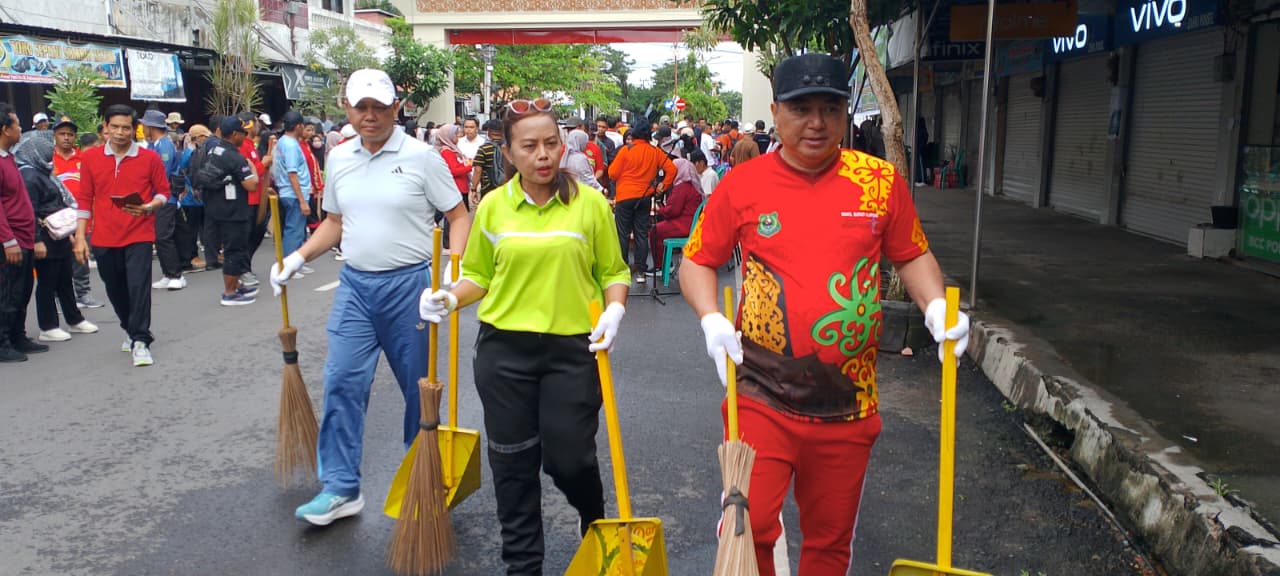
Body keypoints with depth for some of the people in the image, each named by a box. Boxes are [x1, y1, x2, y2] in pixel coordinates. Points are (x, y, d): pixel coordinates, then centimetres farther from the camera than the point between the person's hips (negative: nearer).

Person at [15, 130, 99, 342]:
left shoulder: (44, 172, 15)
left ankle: (74, 320, 27)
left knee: (65, 280, 17)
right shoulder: (29, 176, -15)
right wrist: (37, 241, -23)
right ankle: (48, 327, 8)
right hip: (45, 240, -10)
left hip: (59, 236, 10)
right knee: (46, 283, 0)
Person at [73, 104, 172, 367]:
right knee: (115, 291, 13)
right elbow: (85, 200, 6)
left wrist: (149, 207, -17)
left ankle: (140, 342, -5)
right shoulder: (91, 158, 3)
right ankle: (131, 330, 33)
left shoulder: (150, 158, -2)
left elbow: (163, 192, 5)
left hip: (139, 236, -3)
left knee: (139, 287, -11)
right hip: (104, 239, 3)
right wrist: (80, 236, 2)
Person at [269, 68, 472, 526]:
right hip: (355, 284, 4)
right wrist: (298, 257, 5)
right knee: (341, 382, -2)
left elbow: (459, 216, -5)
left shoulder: (420, 156, -7)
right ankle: (340, 488, 7)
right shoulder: (338, 159, 8)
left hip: (409, 283, -4)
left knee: (419, 386, 8)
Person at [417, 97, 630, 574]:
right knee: (512, 463, 11)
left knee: (568, 458, 3)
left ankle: (594, 518, 38)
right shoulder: (493, 206, 1)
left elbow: (612, 271, 3)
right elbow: (480, 275, 9)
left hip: (573, 348, -2)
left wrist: (615, 310, -15)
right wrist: (450, 299, -9)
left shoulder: (589, 202, -4)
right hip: (504, 350, 2)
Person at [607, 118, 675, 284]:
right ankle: (640, 271, 6)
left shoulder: (626, 150, -11)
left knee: (623, 234, 6)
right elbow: (671, 169, -2)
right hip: (645, 196, 3)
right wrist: (663, 186, 5)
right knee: (642, 233, 7)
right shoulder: (655, 152, -1)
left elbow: (613, 173, -8)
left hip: (625, 196, -3)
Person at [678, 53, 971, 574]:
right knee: (749, 527, -5)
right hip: (762, 400, -1)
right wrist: (711, 319, -12)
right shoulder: (742, 185, -4)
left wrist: (936, 307, -6)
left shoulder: (881, 181, -1)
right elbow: (697, 261, 6)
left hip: (848, 404, 2)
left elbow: (912, 256, 12)